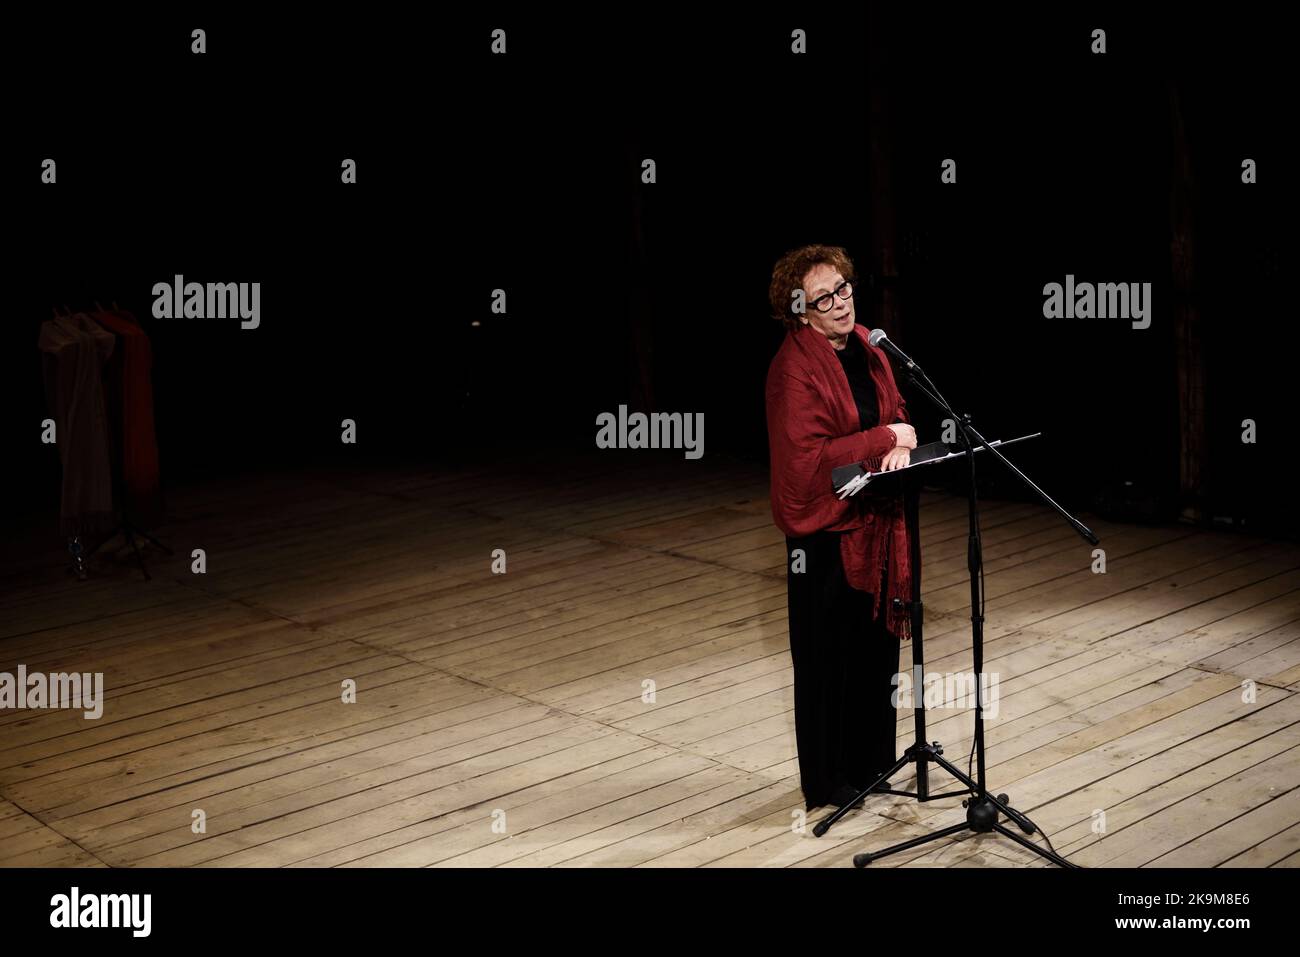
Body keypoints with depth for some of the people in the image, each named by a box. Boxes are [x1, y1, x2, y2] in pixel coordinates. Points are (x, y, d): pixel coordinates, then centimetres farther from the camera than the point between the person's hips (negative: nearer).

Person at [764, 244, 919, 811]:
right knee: (829, 655, 4)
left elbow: (894, 411, 15)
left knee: (879, 642, 15)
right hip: (826, 529, -8)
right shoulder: (794, 369, -18)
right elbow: (808, 457, -23)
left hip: (876, 520, 8)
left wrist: (900, 444, -8)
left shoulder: (864, 347, 7)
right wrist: (885, 439, -18)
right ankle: (828, 782, 17)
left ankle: (874, 763, 30)